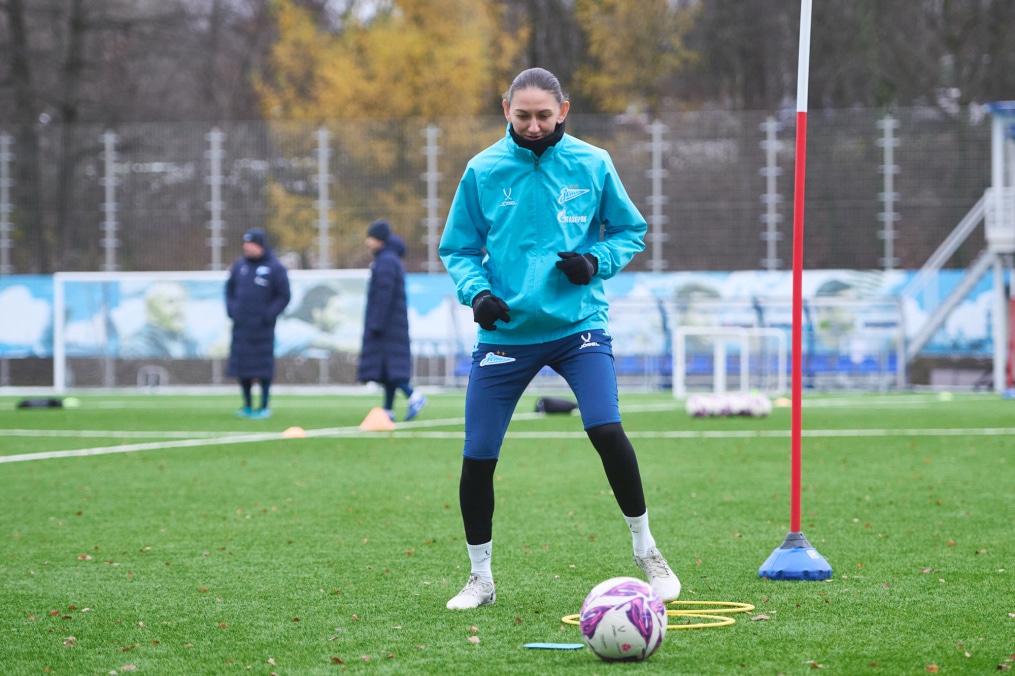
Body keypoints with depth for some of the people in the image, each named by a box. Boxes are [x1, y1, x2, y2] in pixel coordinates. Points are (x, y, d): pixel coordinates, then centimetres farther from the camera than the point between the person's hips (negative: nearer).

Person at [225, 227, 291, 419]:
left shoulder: (275, 268, -4)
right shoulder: (239, 265, 10)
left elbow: (283, 296, -3)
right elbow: (230, 288, 19)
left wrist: (268, 315, -11)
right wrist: (231, 309, 5)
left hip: (262, 327, -5)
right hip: (241, 325, 5)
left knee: (263, 366, -3)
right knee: (242, 366, 5)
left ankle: (264, 407, 4)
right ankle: (247, 406, 16)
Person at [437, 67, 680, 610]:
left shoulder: (592, 165, -1)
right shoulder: (482, 171, -1)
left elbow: (630, 231, 11)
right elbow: (458, 248, 8)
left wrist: (596, 262, -9)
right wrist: (476, 291, -11)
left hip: (577, 323, -1)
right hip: (505, 331, 1)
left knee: (606, 430, -20)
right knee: (477, 457, -1)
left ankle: (646, 552, 0)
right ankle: (480, 578, 18)